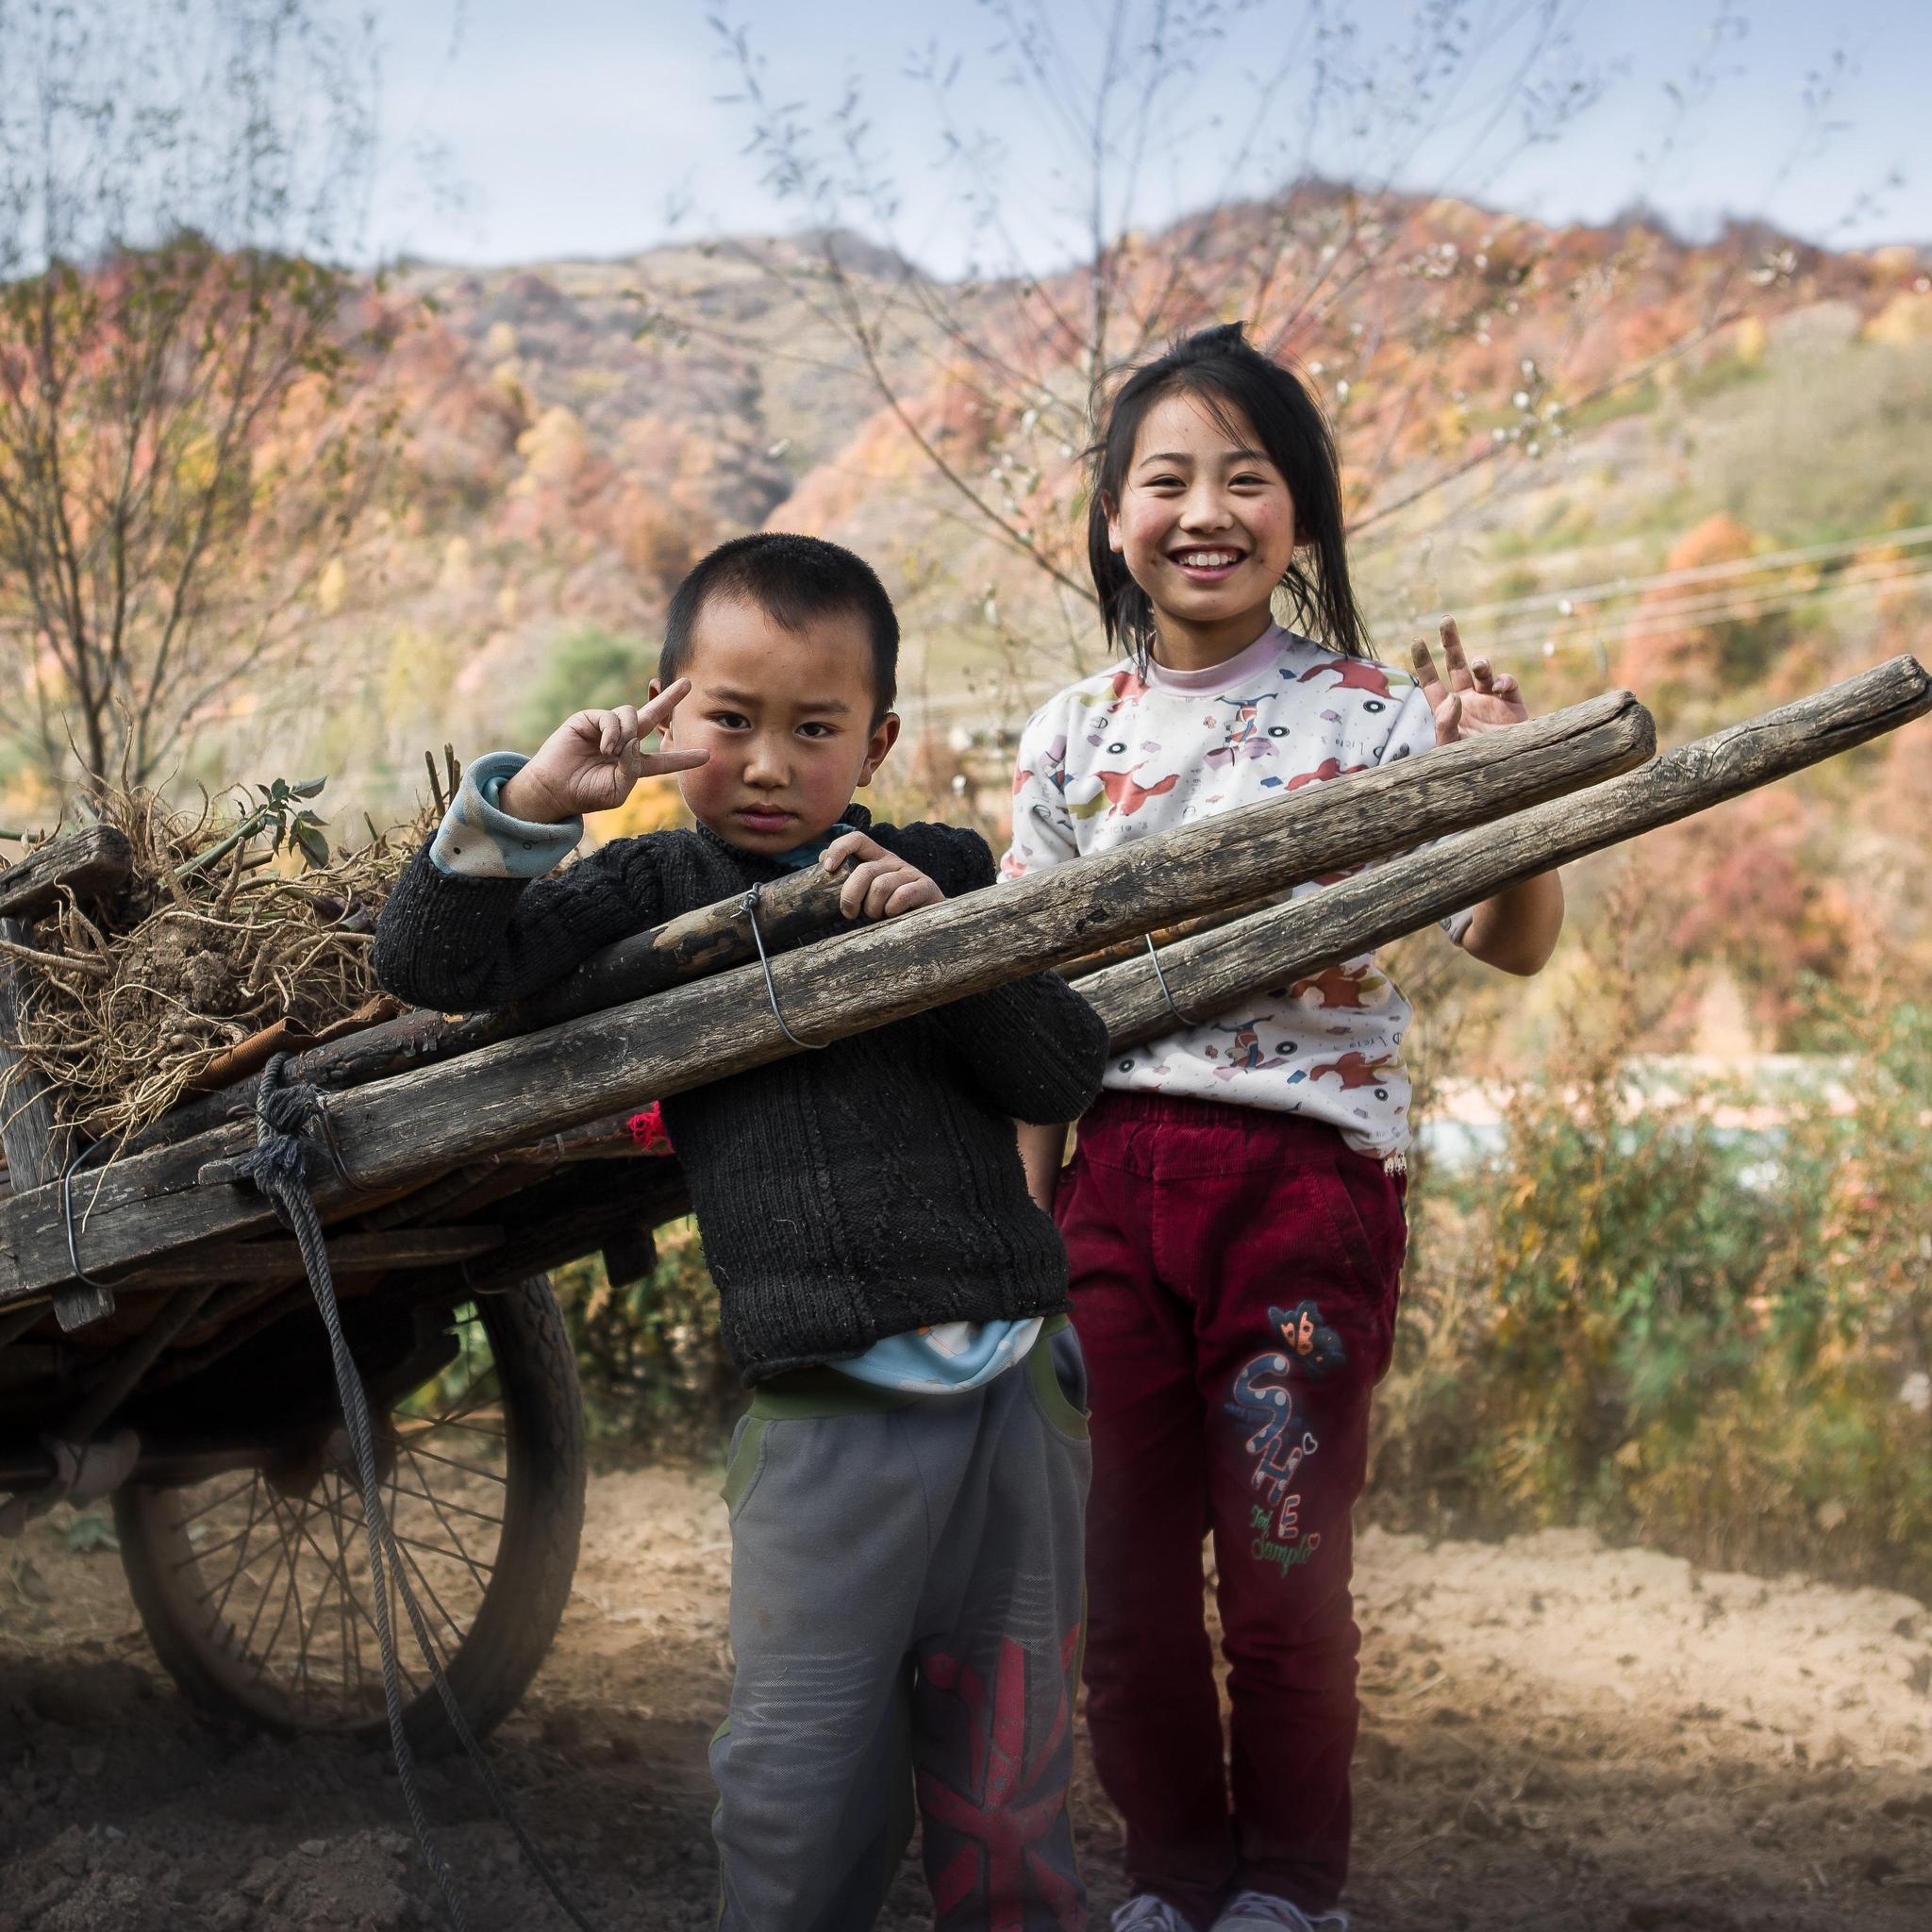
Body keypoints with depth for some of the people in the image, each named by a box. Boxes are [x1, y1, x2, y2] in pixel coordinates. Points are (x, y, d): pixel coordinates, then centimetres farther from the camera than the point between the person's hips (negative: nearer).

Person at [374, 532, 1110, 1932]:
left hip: (1014, 1385, 2)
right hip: (826, 1417, -1)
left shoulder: (939, 872, 11)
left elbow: (1066, 1074, 5)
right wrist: (526, 805, -11)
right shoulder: (652, 893, 7)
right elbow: (432, 964, 1)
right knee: (800, 1793, -2)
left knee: (1006, 1790, 10)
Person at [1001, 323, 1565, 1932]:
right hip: (1117, 1178, 3)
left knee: (1283, 1571, 2)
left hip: (1309, 1182, -3)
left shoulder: (1377, 715, -2)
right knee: (1124, 1571, 9)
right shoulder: (1073, 740, 7)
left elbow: (1516, 947, -8)